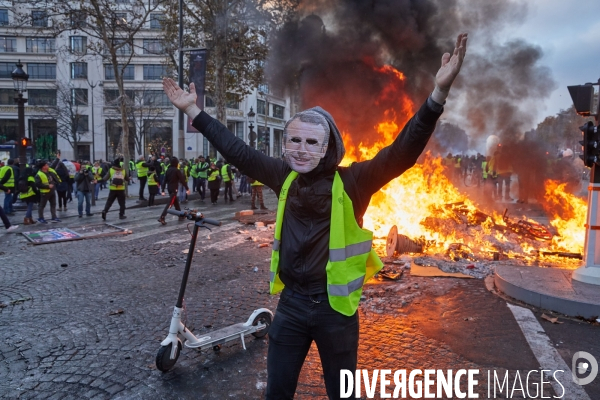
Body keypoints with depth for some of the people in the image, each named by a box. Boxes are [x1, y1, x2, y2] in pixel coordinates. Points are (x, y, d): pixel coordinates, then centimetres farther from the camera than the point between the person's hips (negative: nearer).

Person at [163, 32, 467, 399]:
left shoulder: (351, 182, -15)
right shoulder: (284, 176, -2)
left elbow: (402, 153, -25)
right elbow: (237, 150, 6)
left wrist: (439, 93, -38)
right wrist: (193, 111, 10)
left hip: (334, 306, -3)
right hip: (291, 302, 4)